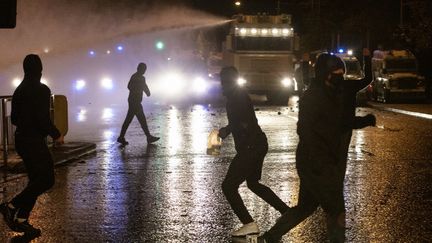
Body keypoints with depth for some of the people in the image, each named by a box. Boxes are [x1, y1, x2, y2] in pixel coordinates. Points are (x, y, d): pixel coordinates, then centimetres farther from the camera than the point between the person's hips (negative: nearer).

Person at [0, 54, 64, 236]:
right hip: (35, 142, -9)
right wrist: (56, 135, -8)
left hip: (21, 139, 9)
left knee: (36, 180, 13)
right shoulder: (41, 90, -15)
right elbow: (43, 119, -21)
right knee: (46, 180, -5)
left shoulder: (19, 90, 10)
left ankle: (21, 219, 9)